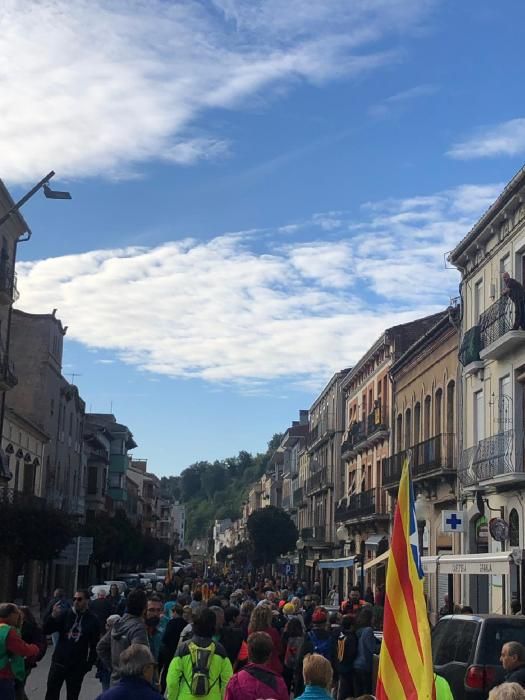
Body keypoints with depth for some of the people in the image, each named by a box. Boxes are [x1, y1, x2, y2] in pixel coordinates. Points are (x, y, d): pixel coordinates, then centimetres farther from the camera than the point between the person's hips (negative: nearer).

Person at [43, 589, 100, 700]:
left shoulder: (92, 620, -2)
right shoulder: (65, 614, 0)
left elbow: (94, 645, 1)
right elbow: (46, 631, -5)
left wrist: (90, 663, -4)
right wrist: (53, 616, -21)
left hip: (77, 666, -1)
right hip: (59, 662, 1)